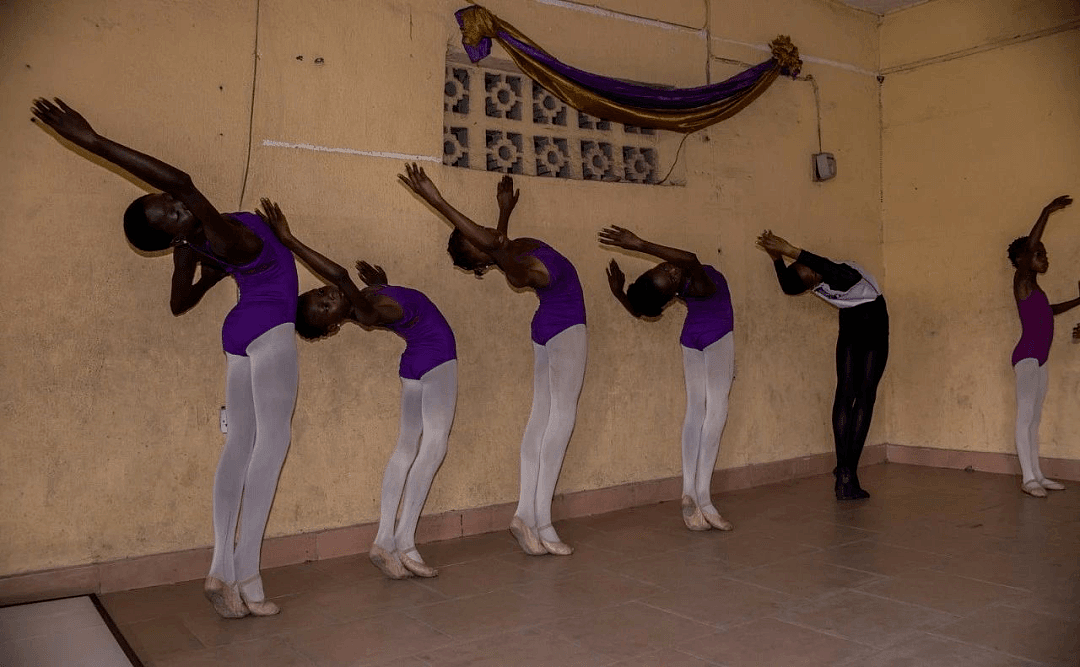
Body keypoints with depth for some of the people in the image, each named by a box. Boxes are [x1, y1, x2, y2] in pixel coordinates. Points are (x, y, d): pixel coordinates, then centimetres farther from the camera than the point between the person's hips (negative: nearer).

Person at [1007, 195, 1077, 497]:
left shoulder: (1033, 286, 18)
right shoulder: (1021, 280, -8)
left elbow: (1047, 311, 36)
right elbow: (1028, 247, -23)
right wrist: (1047, 211, -24)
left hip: (1039, 358, 9)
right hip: (1026, 356, -9)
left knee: (1034, 418, 10)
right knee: (1025, 416, -9)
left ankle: (1037, 475, 15)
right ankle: (1028, 478, -8)